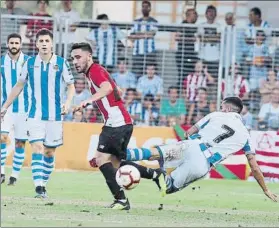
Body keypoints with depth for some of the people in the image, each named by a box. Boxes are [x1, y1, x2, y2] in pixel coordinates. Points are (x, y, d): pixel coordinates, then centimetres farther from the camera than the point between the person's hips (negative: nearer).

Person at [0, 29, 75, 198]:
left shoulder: (62, 63, -2)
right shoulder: (30, 63, 3)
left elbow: (71, 86, 4)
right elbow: (19, 86, 14)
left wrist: (68, 102, -16)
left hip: (55, 116, 0)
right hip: (35, 115, 0)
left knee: (50, 152, 6)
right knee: (37, 149, -14)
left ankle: (44, 185, 21)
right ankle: (38, 187, -21)